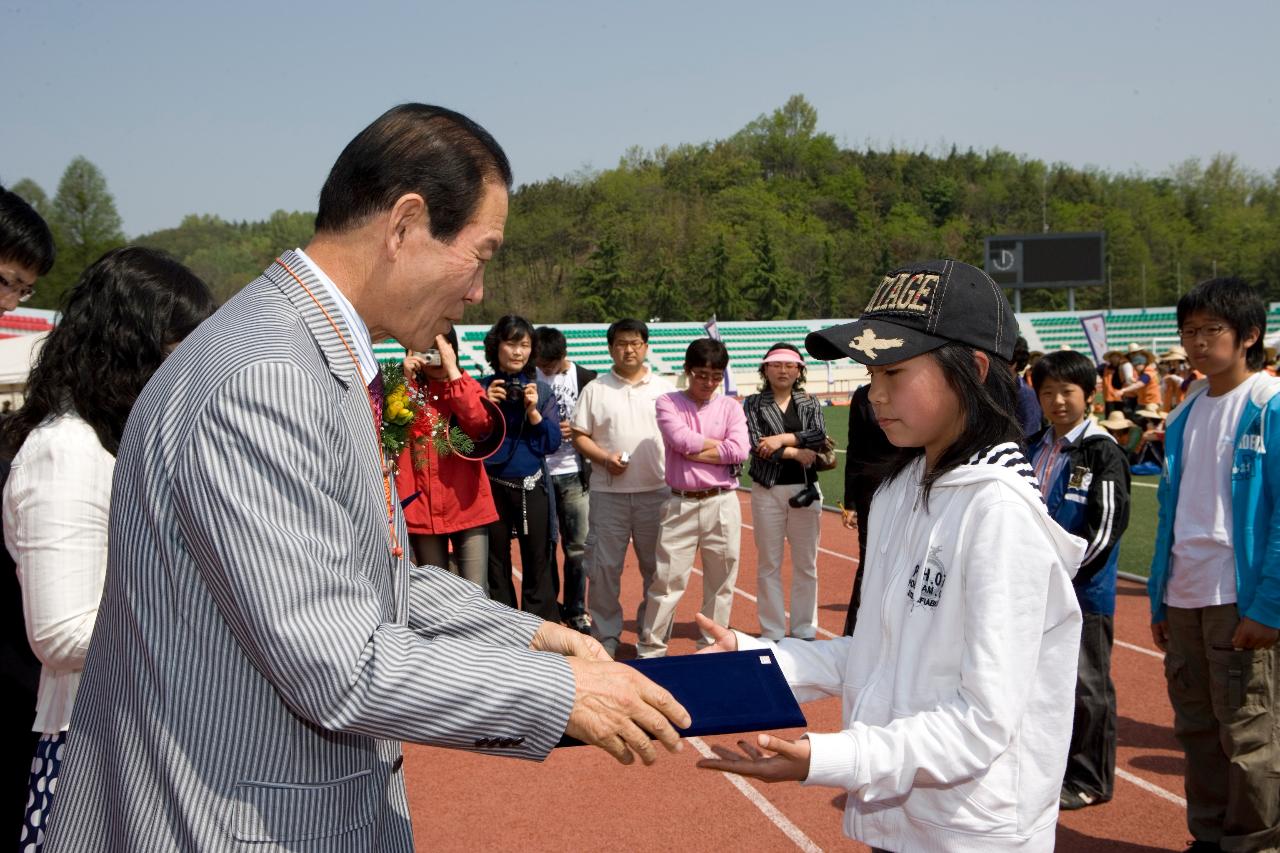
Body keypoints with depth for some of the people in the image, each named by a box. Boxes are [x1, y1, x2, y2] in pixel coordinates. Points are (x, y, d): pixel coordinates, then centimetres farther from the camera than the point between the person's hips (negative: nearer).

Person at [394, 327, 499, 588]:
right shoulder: (404, 389, 6)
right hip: (423, 507, 0)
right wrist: (406, 381, -14)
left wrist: (453, 371, -15)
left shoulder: (467, 388, 7)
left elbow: (483, 425, -15)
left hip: (467, 505, 0)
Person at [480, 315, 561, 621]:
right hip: (492, 488, 0)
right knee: (496, 564, 9)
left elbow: (552, 443, -1)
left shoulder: (541, 390, 4)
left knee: (537, 564, 3)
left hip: (532, 488, 0)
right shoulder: (480, 389, 1)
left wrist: (533, 411, -13)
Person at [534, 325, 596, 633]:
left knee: (577, 547, 5)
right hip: (537, 475, 0)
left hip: (573, 475, 0)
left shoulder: (585, 379, 2)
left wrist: (577, 430, -14)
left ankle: (576, 611, 19)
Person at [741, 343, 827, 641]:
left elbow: (819, 435, -9)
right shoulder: (753, 404, 2)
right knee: (769, 565, 4)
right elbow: (755, 445, -12)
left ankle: (805, 632, 17)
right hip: (767, 491, -2)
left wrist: (782, 439, -18)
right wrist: (796, 453, -12)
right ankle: (772, 634, 12)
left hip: (805, 490, 2)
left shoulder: (810, 405, 9)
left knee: (806, 565, 7)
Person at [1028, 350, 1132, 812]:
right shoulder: (1033, 449, 10)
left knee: (1086, 684, 2)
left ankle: (1089, 781, 15)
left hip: (1083, 588, -6)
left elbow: (1107, 526, -14)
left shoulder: (1102, 451, -9)